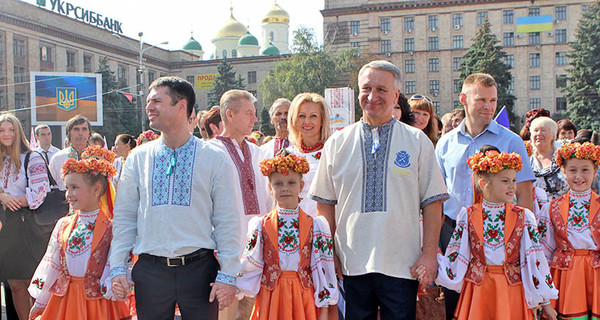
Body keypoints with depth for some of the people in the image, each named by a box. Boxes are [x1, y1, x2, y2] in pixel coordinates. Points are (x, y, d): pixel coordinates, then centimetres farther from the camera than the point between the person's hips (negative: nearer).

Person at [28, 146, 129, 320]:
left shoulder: (110, 227, -8)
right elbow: (50, 263, 14)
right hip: (63, 299, 5)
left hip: (97, 299, -5)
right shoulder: (63, 225, 9)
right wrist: (39, 303, 18)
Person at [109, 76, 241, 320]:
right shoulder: (138, 158, 6)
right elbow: (124, 217, 9)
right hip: (150, 270, 2)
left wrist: (227, 275, -6)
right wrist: (118, 268, 2)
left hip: (199, 269, -2)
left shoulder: (213, 158, -1)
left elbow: (227, 222, -2)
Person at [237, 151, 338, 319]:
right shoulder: (260, 225, 2)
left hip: (304, 298, 0)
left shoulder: (315, 226, 1)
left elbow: (323, 270, 1)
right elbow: (249, 268, 4)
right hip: (270, 298, 0)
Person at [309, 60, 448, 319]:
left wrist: (429, 254, -4)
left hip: (402, 266, -1)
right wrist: (329, 254, 3)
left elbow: (432, 203, 2)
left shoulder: (418, 142, 4)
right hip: (351, 266, 1)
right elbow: (324, 204, 9)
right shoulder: (337, 143, 7)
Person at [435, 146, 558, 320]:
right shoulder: (467, 216, 0)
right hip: (477, 290, 0)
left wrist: (545, 302, 3)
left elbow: (535, 260, 1)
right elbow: (454, 259, 5)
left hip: (512, 290, 0)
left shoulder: (523, 217, 1)